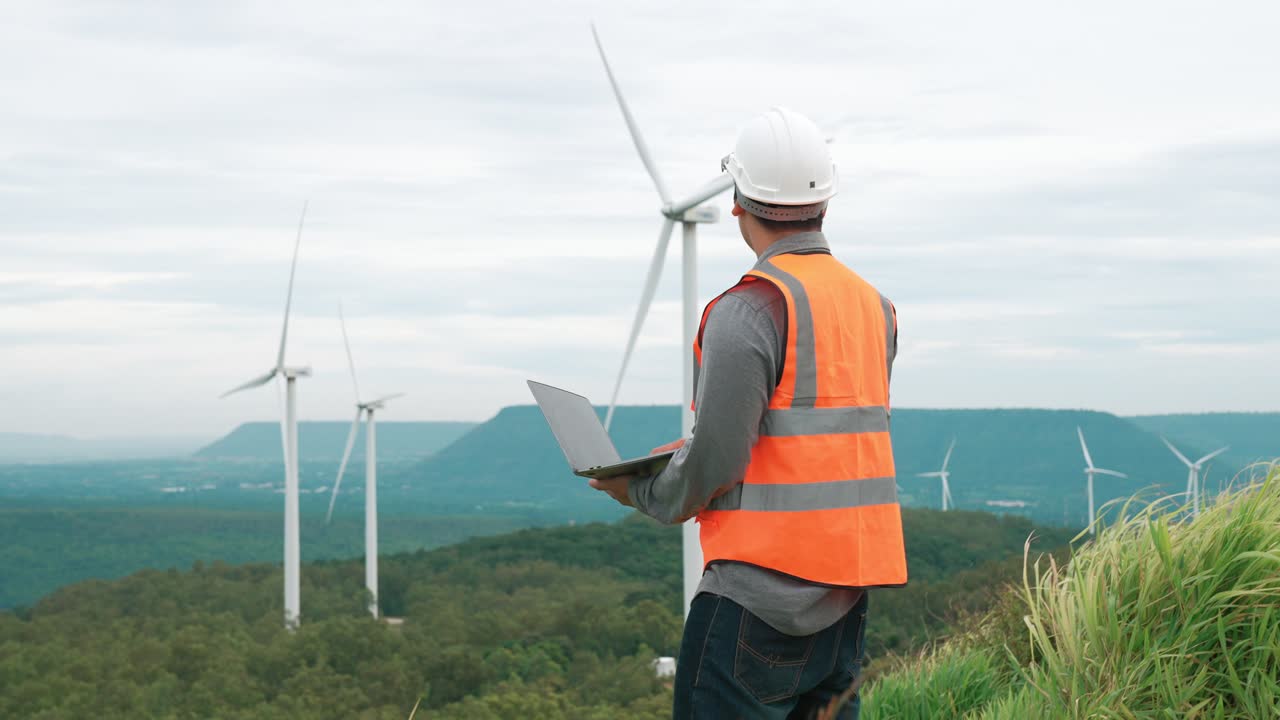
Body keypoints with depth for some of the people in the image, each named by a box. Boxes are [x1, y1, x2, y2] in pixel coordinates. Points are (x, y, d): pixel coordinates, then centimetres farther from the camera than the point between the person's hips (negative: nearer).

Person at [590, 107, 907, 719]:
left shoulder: (749, 311, -14)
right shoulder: (872, 305, 11)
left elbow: (714, 466, -17)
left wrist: (640, 492, 3)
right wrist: (690, 453, 19)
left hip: (762, 587, -8)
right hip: (847, 583, 8)